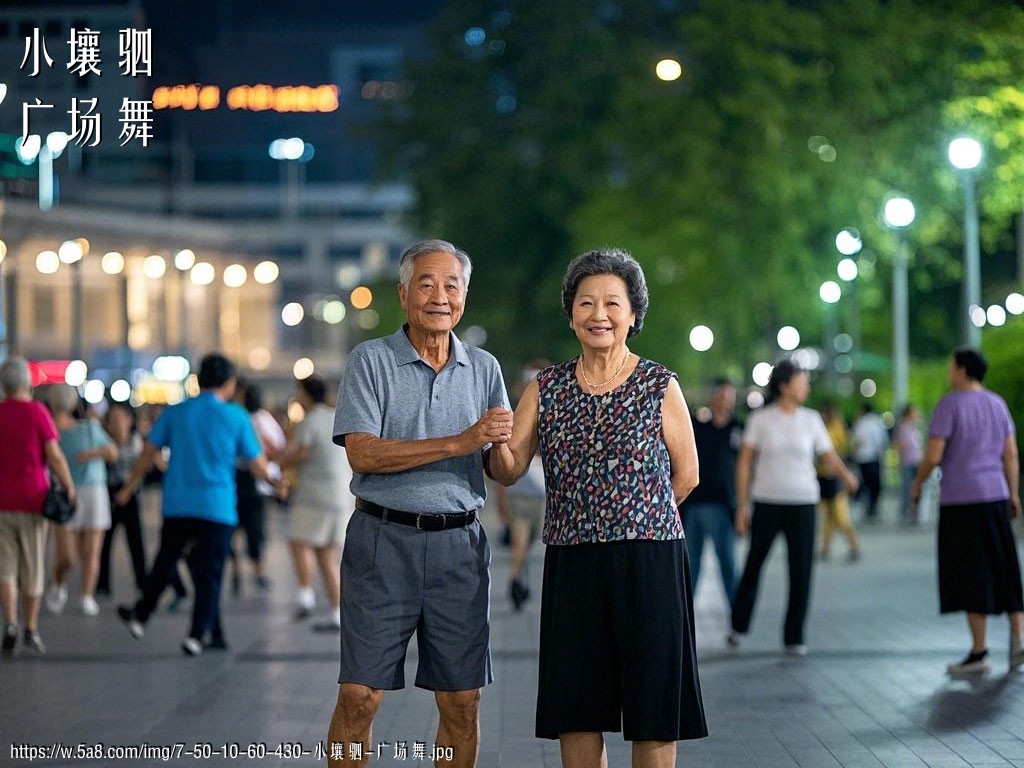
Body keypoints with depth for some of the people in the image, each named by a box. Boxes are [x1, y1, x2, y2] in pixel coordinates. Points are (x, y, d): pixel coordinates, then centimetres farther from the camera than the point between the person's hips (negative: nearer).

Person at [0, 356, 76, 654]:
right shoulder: (37, 412, -7)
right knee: (32, 570, 9)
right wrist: (69, 488, -1)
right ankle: (30, 630, 15)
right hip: (32, 499, -2)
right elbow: (54, 455, -12)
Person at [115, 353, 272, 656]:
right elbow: (259, 466, -1)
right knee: (209, 573, 4)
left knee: (165, 563, 18)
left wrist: (130, 486, 20)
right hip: (217, 508, -3)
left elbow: (149, 452, 7)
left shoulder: (175, 412, 3)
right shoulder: (235, 417, -3)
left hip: (177, 504, 3)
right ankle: (197, 634, 0)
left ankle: (139, 616, 29)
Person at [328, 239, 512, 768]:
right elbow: (363, 452, -12)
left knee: (462, 704, 5)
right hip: (383, 540, -3)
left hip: (459, 544, 3)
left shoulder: (483, 368, 12)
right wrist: (458, 442, -16)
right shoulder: (371, 360, 1)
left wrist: (500, 442, -13)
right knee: (359, 697, -5)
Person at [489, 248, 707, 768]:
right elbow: (509, 471, 0)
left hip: (649, 562, -3)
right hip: (571, 564, 3)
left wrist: (634, 518, 7)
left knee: (653, 708, 0)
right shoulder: (546, 389, 7)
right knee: (575, 707, 6)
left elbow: (685, 476, 5)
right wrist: (498, 446, -21)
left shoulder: (660, 387, 0)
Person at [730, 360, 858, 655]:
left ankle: (794, 637, 6)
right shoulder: (760, 419, -1)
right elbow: (744, 462, 0)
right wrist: (742, 506, -4)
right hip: (767, 503, -1)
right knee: (754, 564, 10)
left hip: (803, 504, 1)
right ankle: (739, 626, 28)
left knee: (801, 571, -3)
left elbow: (830, 456, 4)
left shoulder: (811, 420, 5)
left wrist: (846, 476, -17)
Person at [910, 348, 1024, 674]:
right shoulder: (997, 404, 9)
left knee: (970, 576, -2)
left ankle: (978, 652, -1)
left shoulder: (948, 405, -10)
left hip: (960, 501, -6)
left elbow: (933, 455, -14)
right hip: (995, 498, 6)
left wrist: (917, 484, 2)